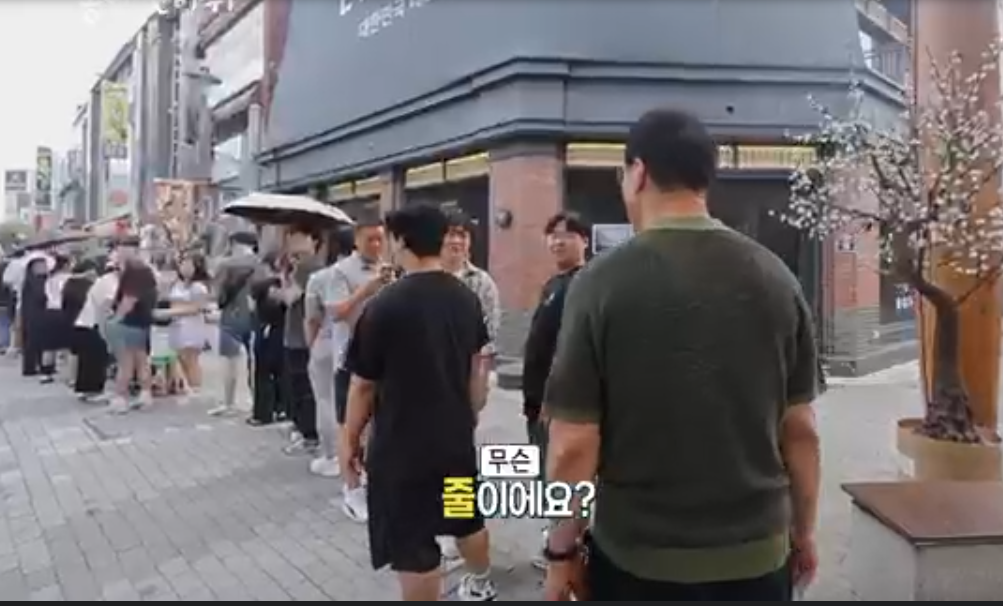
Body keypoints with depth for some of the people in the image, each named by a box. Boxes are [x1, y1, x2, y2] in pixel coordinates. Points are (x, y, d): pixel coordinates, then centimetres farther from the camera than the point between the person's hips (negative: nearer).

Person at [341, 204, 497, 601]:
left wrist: (350, 439, 2)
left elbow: (363, 385, -11)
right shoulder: (466, 298, -1)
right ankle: (481, 586, 48)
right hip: (457, 433, 7)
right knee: (467, 515, 25)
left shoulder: (385, 305, -19)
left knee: (412, 545, 6)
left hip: (403, 442, -6)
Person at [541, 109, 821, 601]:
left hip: (637, 557, -2)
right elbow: (800, 431, 0)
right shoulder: (776, 277, -6)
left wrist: (562, 551, -1)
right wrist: (803, 532, 14)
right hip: (758, 553, 3)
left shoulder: (602, 282, -16)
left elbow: (574, 445, -14)